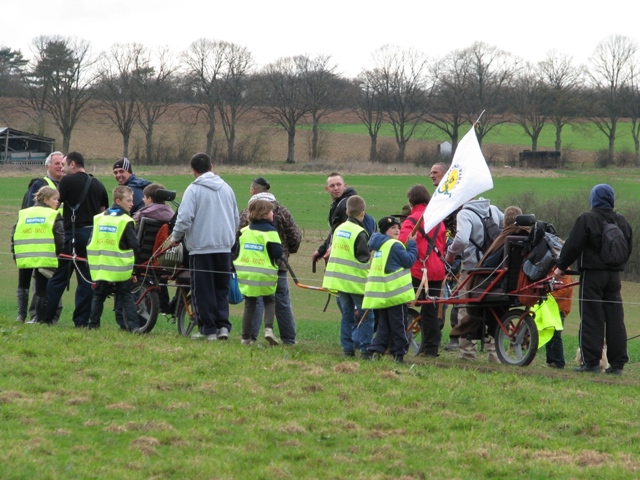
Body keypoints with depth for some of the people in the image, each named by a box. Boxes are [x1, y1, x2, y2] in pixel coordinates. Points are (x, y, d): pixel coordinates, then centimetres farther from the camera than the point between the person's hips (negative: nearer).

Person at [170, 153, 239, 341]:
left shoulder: (194, 189, -8)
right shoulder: (226, 188, 11)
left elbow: (184, 218, -14)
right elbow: (236, 218, 18)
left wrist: (176, 238, 2)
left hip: (201, 248, -5)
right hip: (224, 247, 5)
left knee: (203, 291, 2)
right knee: (222, 290, 12)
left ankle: (208, 329, 2)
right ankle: (223, 325, 1)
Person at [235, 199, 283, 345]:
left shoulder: (245, 231, 8)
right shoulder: (269, 231, -10)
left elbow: (237, 250, 11)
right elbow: (277, 253, -15)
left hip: (245, 273, 4)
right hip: (264, 275, -4)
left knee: (249, 305, 11)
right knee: (269, 301, 13)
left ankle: (246, 337, 7)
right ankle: (268, 328, -9)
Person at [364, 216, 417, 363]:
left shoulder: (378, 245, 15)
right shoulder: (395, 245, -12)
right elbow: (409, 261, -11)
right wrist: (411, 244, -2)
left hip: (379, 293, 8)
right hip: (395, 292, -8)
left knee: (384, 323, 12)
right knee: (398, 324, -1)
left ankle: (376, 350, 1)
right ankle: (399, 353, 0)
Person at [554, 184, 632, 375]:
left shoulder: (587, 219, -9)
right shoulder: (622, 222, 10)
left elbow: (572, 246, -10)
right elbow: (628, 249, 19)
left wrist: (561, 266, 1)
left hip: (592, 275, -5)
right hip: (614, 276, 5)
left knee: (591, 319, -3)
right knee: (615, 319, 6)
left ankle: (591, 362, -5)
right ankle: (617, 363, 6)